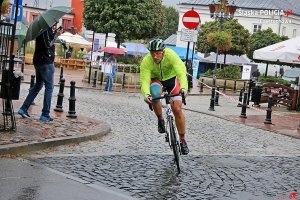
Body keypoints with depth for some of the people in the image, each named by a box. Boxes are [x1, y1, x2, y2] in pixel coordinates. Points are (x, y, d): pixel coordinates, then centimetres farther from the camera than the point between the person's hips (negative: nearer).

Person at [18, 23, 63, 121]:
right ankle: (45, 114, 0)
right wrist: (56, 34, -13)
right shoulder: (46, 29, -16)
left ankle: (23, 108, 16)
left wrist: (55, 32, 6)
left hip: (38, 61, 10)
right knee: (49, 87, -1)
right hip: (46, 62, -10)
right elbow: (48, 44, -23)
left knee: (38, 85, 19)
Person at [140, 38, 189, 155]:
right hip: (156, 80, 1)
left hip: (172, 78, -1)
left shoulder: (171, 55, -33)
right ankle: (160, 119, -5)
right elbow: (144, 80, -34)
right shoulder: (146, 61, -30)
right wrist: (146, 94, -54)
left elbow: (181, 73, -41)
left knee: (177, 109, -13)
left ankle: (183, 140, 2)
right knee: (154, 94, -34)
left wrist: (183, 88, -59)